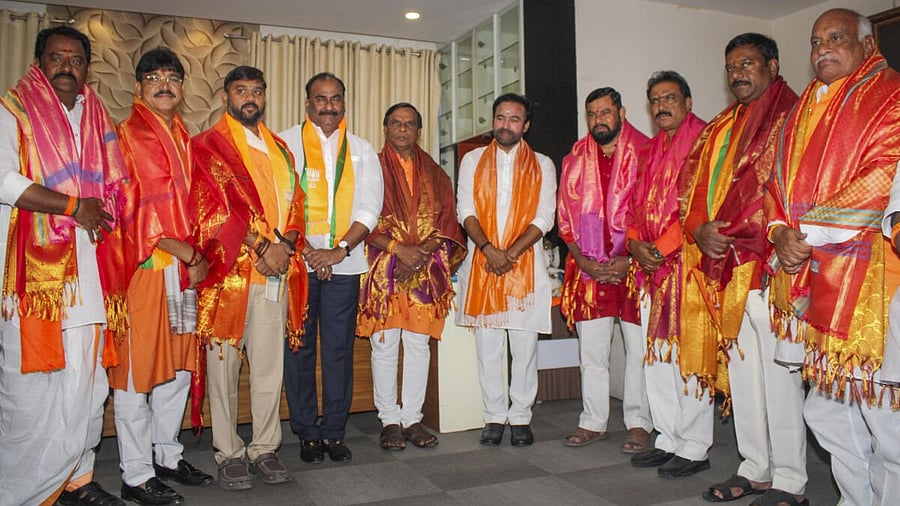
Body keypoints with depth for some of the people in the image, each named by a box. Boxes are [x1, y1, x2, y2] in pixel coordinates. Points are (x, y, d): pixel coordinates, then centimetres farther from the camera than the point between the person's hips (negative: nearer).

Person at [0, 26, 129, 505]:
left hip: (89, 268, 5)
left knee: (85, 379, 7)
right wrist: (73, 206, -10)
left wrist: (101, 215, 1)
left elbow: (114, 189, 21)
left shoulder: (98, 120, 19)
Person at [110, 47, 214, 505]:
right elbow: (137, 206, -12)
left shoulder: (185, 139, 18)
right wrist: (187, 252, -12)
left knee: (178, 364, 12)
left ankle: (167, 455, 26)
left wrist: (196, 254, 7)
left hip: (184, 264, 7)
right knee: (137, 367, -1)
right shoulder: (128, 135, -4)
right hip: (143, 263, -7)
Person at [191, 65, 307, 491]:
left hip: (276, 273, 4)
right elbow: (212, 208, -7)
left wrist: (283, 245, -6)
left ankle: (265, 448, 16)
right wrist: (261, 246, -13)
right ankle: (228, 453, 13)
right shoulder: (208, 146, 4)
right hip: (228, 272, -4)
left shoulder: (279, 148, 19)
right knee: (224, 364, 2)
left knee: (270, 365, 5)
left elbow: (295, 203, 13)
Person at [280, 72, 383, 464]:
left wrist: (340, 250, -9)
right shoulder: (285, 143, 6)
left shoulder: (362, 150, 13)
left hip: (344, 262, 2)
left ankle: (334, 431, 13)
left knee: (339, 347, 3)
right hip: (297, 262, -1)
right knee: (300, 347, 3)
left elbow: (370, 207, 4)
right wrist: (306, 251, -12)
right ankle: (307, 432, 14)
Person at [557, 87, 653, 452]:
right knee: (590, 350, 8)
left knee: (638, 348, 2)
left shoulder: (644, 154, -1)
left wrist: (630, 260, -14)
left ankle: (638, 424, 14)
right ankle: (593, 422, 19)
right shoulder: (575, 160, 10)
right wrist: (582, 259, -4)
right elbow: (566, 216, 9)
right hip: (589, 269, 3)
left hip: (634, 266, -3)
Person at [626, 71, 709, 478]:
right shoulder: (651, 150, 20)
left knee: (687, 354, -5)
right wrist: (636, 243, 0)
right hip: (652, 265, 8)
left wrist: (662, 247, -16)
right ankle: (669, 439, 21)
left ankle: (694, 448, 7)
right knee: (656, 354, 10)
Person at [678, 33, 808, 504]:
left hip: (765, 262, -7)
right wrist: (699, 230, -3)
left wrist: (732, 232, -13)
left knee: (777, 370, -4)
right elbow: (691, 184, 16)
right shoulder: (718, 127, 21)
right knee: (740, 368, 10)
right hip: (719, 265, 7)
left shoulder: (790, 117, -1)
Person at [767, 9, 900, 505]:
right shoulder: (803, 110, 20)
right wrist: (780, 233, 0)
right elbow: (780, 180, 18)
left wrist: (810, 232, -15)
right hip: (810, 276, 7)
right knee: (827, 412, 13)